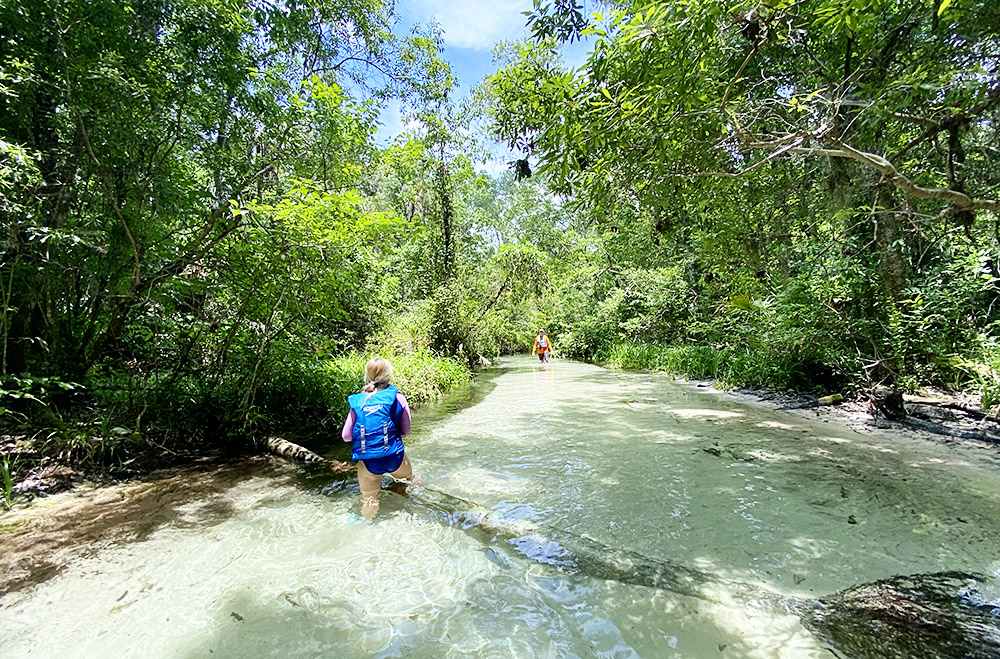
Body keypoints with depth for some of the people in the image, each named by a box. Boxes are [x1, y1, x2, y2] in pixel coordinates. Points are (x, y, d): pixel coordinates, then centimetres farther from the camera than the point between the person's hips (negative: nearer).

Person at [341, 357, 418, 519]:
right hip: (394, 458, 0)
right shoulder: (398, 398, -6)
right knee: (409, 476, 32)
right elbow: (406, 430, 3)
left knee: (369, 500, 16)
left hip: (367, 462, 0)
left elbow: (345, 436, 2)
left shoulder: (357, 402, -1)